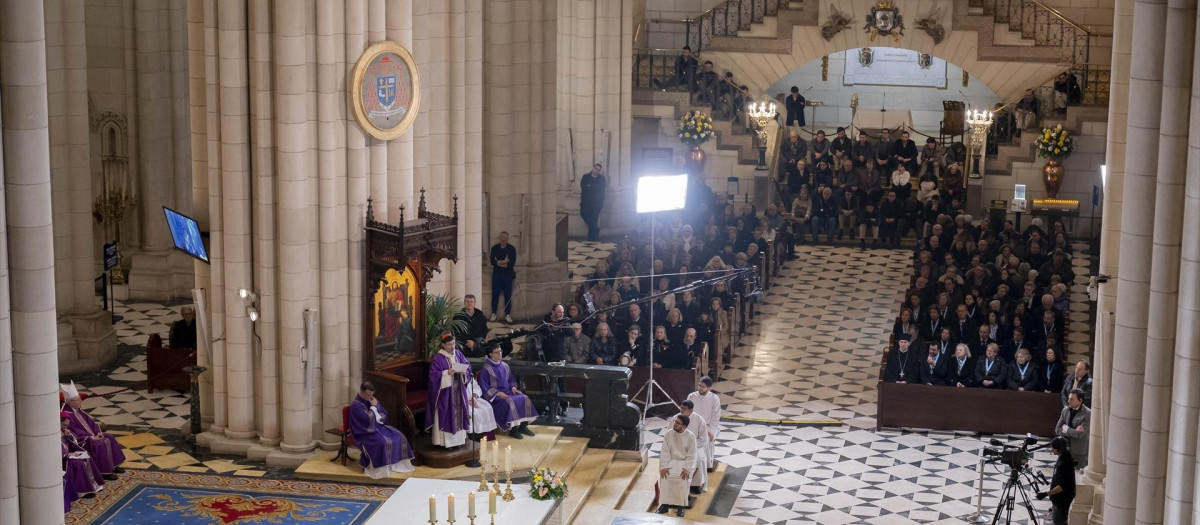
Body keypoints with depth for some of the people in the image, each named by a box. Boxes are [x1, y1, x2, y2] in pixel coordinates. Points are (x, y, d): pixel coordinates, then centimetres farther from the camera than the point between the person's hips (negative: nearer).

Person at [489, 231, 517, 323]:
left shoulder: (512, 249, 0)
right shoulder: (495, 248, 4)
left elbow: (512, 263, -10)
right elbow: (492, 261, -8)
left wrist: (499, 262, -8)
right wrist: (505, 261, -13)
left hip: (507, 274, -1)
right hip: (497, 274, 1)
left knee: (508, 295, -1)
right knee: (495, 294, 1)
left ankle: (507, 315, 3)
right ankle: (493, 314, 8)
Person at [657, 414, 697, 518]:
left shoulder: (691, 437, -11)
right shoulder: (668, 434, -5)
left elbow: (691, 456, -9)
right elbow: (665, 452, -5)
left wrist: (687, 469, -22)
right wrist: (664, 466, -18)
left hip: (685, 462, -2)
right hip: (671, 461, 2)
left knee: (683, 477, -32)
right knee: (664, 475, -27)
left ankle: (681, 506, -19)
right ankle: (664, 504, -19)